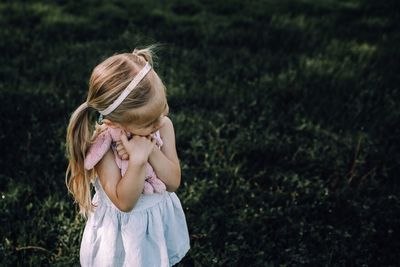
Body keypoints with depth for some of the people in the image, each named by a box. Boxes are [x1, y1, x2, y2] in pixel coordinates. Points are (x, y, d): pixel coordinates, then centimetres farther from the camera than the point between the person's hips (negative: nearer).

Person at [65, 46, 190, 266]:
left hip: (160, 216, 4)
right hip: (124, 227, -4)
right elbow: (124, 202, -29)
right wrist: (137, 160, -41)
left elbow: (173, 182, -17)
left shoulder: (164, 126, -18)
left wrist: (152, 150, -32)